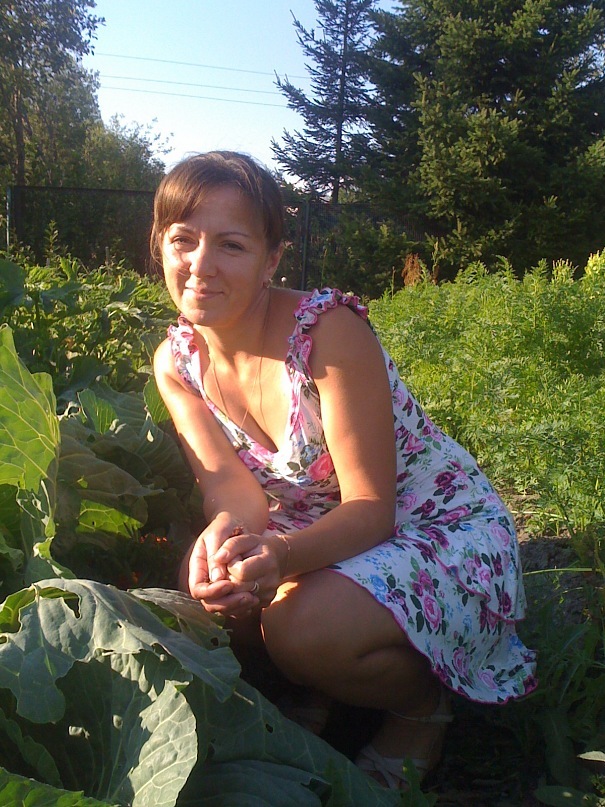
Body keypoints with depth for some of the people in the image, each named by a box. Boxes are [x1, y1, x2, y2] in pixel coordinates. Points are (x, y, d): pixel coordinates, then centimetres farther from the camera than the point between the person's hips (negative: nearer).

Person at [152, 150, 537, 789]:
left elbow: (373, 508, -25)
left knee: (302, 628, -32)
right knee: (205, 588, -18)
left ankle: (422, 703, 3)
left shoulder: (328, 331, -25)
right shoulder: (176, 359, -6)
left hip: (443, 534, -6)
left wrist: (279, 557, -44)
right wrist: (225, 530, -39)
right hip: (324, 537, 7)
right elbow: (228, 479, -14)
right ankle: (315, 698, 12)